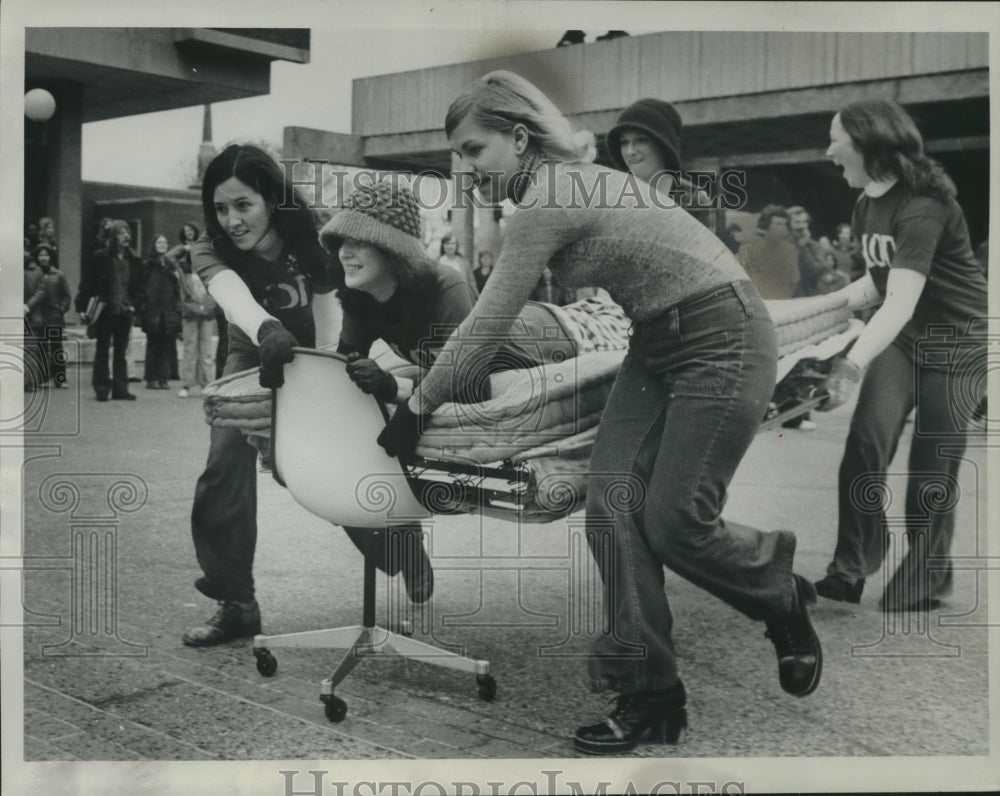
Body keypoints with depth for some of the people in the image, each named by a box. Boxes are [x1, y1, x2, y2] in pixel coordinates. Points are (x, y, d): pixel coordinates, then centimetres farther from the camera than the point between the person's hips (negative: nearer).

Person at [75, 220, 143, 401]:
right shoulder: (101, 258, -4)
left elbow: (139, 287, 13)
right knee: (102, 351, 3)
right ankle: (102, 389, 8)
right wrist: (82, 307, -10)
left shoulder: (134, 261, 7)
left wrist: (134, 305, 0)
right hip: (105, 311, -3)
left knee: (120, 352, 8)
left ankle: (120, 389, 11)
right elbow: (87, 284, -4)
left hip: (124, 312, 3)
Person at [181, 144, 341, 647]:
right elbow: (234, 298, -49)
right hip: (253, 357, 2)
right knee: (225, 469, -16)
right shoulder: (210, 252, -25)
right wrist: (267, 330, -71)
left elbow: (327, 332, -27)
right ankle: (236, 601, -7)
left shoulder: (310, 244, -27)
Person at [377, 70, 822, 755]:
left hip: (725, 339, -9)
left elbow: (486, 327, -17)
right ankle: (648, 696, 4)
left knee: (673, 523, -7)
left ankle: (786, 602, 23)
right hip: (660, 343, 9)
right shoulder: (565, 181, 9)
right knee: (611, 503, -3)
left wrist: (415, 410, -7)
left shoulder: (550, 201, -20)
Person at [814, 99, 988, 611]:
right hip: (902, 339, 7)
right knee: (866, 440, -12)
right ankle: (851, 566, -8)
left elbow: (903, 300, -36)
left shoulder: (921, 207, -25)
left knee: (932, 467, -2)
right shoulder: (866, 207, 4)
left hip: (958, 343, -7)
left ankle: (924, 579, 17)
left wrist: (852, 366, -48)